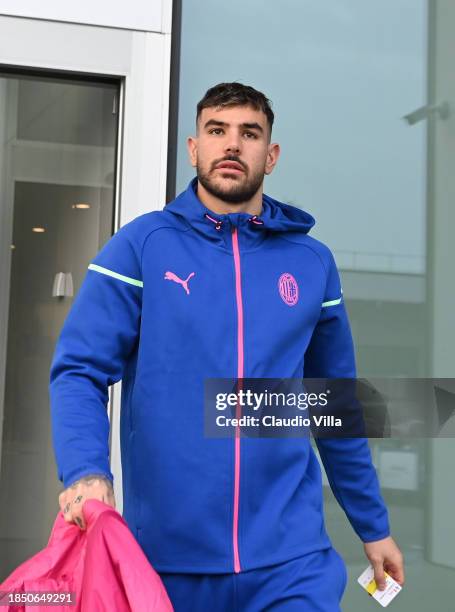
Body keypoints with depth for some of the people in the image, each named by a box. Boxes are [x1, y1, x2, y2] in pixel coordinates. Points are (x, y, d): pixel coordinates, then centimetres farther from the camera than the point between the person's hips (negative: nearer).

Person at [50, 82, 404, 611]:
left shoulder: (312, 262, 7)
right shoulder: (142, 245, -1)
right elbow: (79, 370, -5)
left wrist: (373, 527, 17)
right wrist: (86, 472, -24)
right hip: (165, 550, -1)